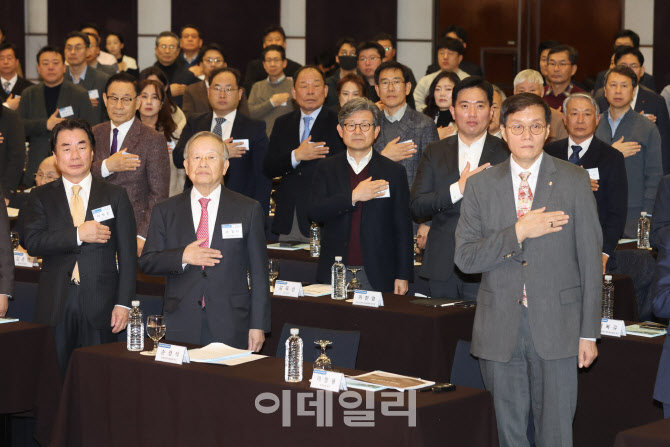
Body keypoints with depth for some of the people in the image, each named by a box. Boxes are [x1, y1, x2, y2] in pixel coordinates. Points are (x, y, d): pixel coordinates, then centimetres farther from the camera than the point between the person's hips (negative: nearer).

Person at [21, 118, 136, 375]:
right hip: (55, 307, 1)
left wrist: (123, 303, -3)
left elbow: (127, 255, 5)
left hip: (99, 307, 0)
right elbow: (30, 241, -7)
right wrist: (78, 234, -16)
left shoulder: (115, 197, 8)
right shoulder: (41, 197, 9)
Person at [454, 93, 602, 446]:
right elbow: (464, 258, -2)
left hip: (556, 325, -1)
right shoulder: (481, 185, 5)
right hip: (500, 328, 2)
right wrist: (517, 233, -15)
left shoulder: (574, 181, 2)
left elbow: (590, 258, 1)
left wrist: (589, 332, -2)